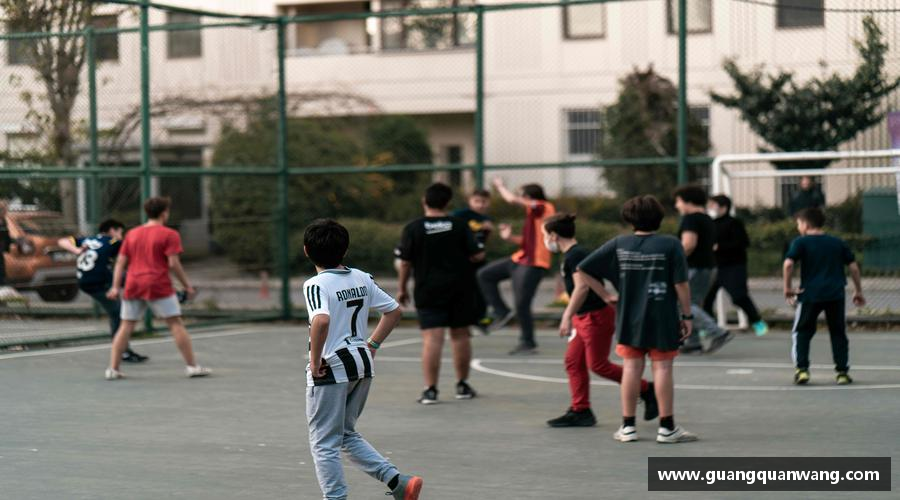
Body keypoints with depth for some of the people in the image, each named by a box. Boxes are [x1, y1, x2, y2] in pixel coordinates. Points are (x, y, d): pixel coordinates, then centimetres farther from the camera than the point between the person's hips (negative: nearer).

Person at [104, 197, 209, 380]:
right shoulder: (169, 235, -2)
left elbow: (121, 262, 11)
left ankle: (113, 369, 4)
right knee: (176, 324, 0)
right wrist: (187, 286, -1)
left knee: (126, 326, 9)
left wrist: (116, 286, 10)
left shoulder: (132, 234, 15)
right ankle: (192, 366, -1)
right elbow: (173, 263, -9)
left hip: (133, 286, 5)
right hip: (158, 286, -5)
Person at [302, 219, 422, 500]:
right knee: (347, 435, 21)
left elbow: (321, 320, -33)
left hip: (331, 369, -7)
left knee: (324, 443, 5)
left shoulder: (316, 285, -15)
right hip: (362, 364, 7)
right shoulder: (361, 279, 6)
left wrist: (315, 361, -22)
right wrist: (372, 345, 14)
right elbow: (394, 310, 12)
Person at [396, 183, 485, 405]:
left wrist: (402, 288, 7)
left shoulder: (413, 228, -6)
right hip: (460, 290, 2)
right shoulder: (459, 225, -3)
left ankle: (430, 389, -11)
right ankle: (462, 385, 24)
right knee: (461, 335, 15)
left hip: (428, 291, -2)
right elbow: (477, 255, -4)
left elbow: (405, 262, -5)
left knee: (432, 339, -5)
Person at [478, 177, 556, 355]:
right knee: (485, 275, 12)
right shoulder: (534, 214, 14)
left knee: (522, 305, -6)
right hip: (520, 259, 10)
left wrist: (500, 185, -2)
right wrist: (510, 237, 6)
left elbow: (512, 199, -20)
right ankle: (501, 312, 15)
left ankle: (528, 343, 9)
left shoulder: (545, 208, -13)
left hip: (532, 264, -10)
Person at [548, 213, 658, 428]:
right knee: (573, 361, 7)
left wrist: (568, 316, -30)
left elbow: (581, 287, -29)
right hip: (584, 318, 10)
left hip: (596, 316, -10)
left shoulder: (575, 255, -18)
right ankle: (580, 411, 9)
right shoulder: (571, 255, 13)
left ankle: (646, 390, 5)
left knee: (598, 364, -5)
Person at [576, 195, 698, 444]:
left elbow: (583, 269, 1)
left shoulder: (618, 244, 1)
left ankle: (627, 426, 11)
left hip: (629, 318, 3)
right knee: (662, 368, 2)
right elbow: (681, 284, -10)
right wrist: (687, 315, -1)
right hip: (662, 319, -2)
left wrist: (606, 295, 6)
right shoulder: (671, 245, -7)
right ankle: (667, 427, 4)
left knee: (631, 367, 8)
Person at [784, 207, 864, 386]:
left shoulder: (801, 242, 0)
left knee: (802, 332, 10)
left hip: (810, 295, -3)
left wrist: (787, 287, -6)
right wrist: (858, 291, 19)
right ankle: (842, 371, 10)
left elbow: (788, 264, -15)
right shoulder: (838, 243, 12)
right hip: (836, 295, 3)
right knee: (838, 334, 13)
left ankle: (802, 369, -3)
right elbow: (854, 267, 11)